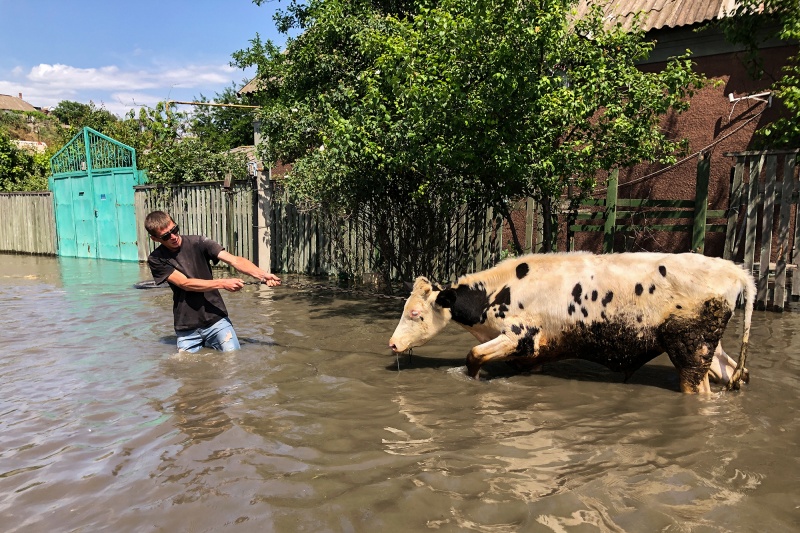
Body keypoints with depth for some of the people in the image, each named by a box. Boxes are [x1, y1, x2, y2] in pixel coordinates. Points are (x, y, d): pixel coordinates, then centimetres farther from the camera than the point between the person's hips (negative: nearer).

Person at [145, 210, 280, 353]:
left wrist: (262, 275, -31)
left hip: (216, 320, -1)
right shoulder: (156, 260, -2)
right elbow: (185, 284, -14)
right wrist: (222, 283, -26)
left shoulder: (198, 243, -4)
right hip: (186, 329, 1)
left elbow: (234, 260, -15)